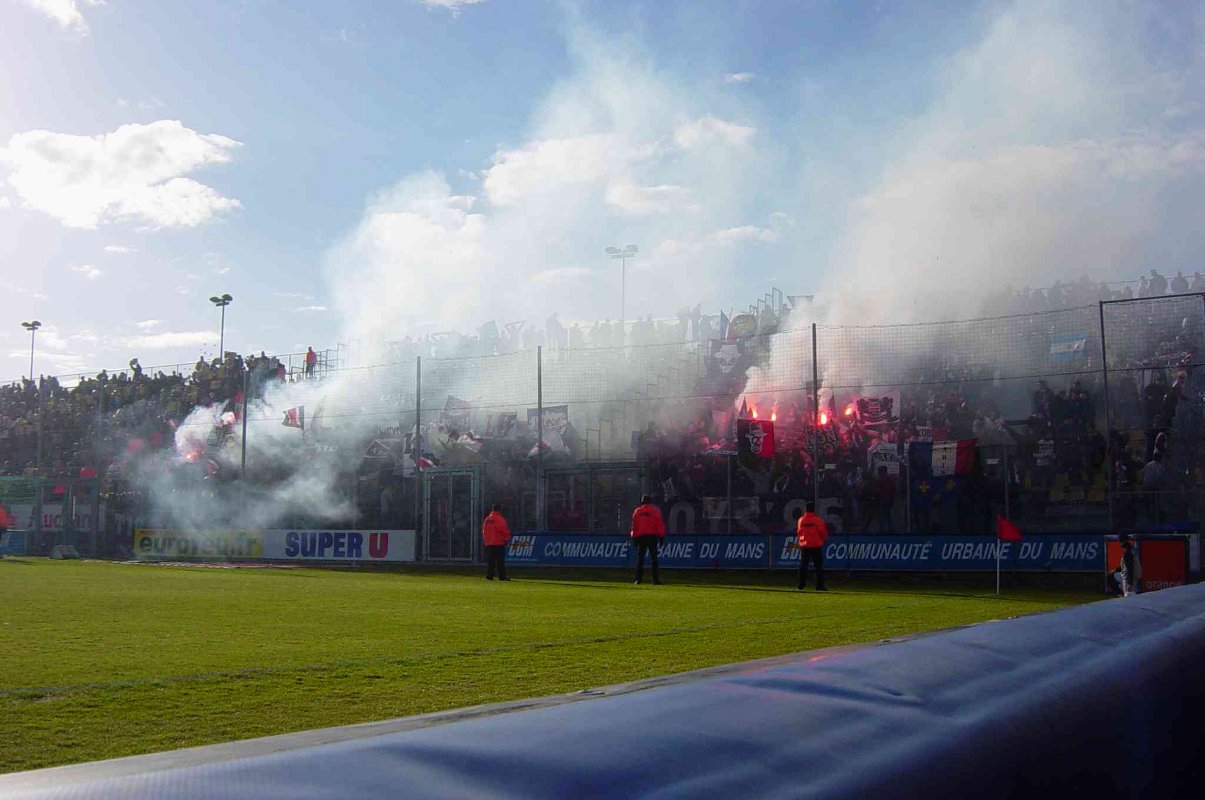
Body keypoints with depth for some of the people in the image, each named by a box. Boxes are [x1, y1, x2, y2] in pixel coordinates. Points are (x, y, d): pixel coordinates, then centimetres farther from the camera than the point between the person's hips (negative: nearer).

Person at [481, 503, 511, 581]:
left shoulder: (487, 519, 9)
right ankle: (502, 576, -5)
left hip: (488, 543, 6)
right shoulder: (499, 518, -12)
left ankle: (489, 576, 7)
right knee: (500, 561, -4)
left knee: (490, 561, 9)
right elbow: (504, 530, -15)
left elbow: (484, 530, 13)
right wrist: (506, 539, -1)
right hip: (499, 543, -6)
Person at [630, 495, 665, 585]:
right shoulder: (656, 511, 3)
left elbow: (634, 526, 5)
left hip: (640, 536, 1)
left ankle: (638, 578, -1)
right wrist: (661, 536, 0)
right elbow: (660, 524, -2)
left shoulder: (637, 511, 7)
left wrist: (634, 538, 8)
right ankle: (656, 580, -3)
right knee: (654, 558, 1)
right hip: (652, 536, -1)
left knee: (640, 558, 5)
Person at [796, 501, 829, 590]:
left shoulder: (801, 519, 3)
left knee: (803, 565, 10)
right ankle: (819, 586, -3)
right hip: (816, 545, -3)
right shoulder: (817, 519, -8)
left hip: (804, 546, 3)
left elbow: (798, 532, 9)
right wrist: (824, 537, 14)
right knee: (819, 566, 1)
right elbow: (823, 532, -7)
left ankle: (801, 584, 9)